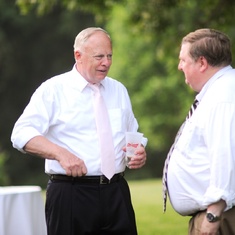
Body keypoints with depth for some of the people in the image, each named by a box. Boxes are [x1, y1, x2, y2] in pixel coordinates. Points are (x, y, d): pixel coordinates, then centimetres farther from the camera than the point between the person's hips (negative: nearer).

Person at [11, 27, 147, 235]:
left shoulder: (119, 90, 16)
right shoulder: (53, 89, -1)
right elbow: (22, 134, -10)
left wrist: (139, 152, 0)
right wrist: (61, 154, -24)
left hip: (117, 194, 5)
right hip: (70, 194, -4)